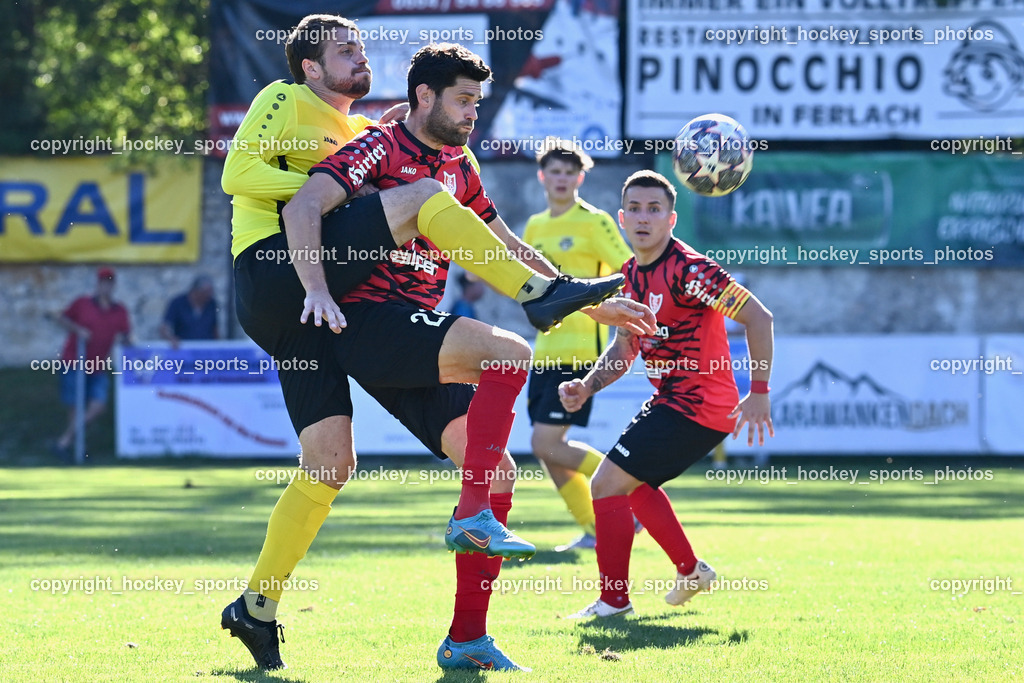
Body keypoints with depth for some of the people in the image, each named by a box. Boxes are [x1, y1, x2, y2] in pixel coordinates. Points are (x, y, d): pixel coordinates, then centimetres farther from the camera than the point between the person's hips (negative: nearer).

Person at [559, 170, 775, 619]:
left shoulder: (687, 270, -20)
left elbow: (758, 317, -21)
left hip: (696, 407, -10)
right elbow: (624, 349, 19)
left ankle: (614, 600, -4)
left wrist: (759, 393, -21)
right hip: (671, 400, 10)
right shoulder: (631, 275, 8)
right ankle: (691, 571, 39)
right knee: (632, 481, 28)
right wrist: (588, 385, 1)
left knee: (607, 483, -11)